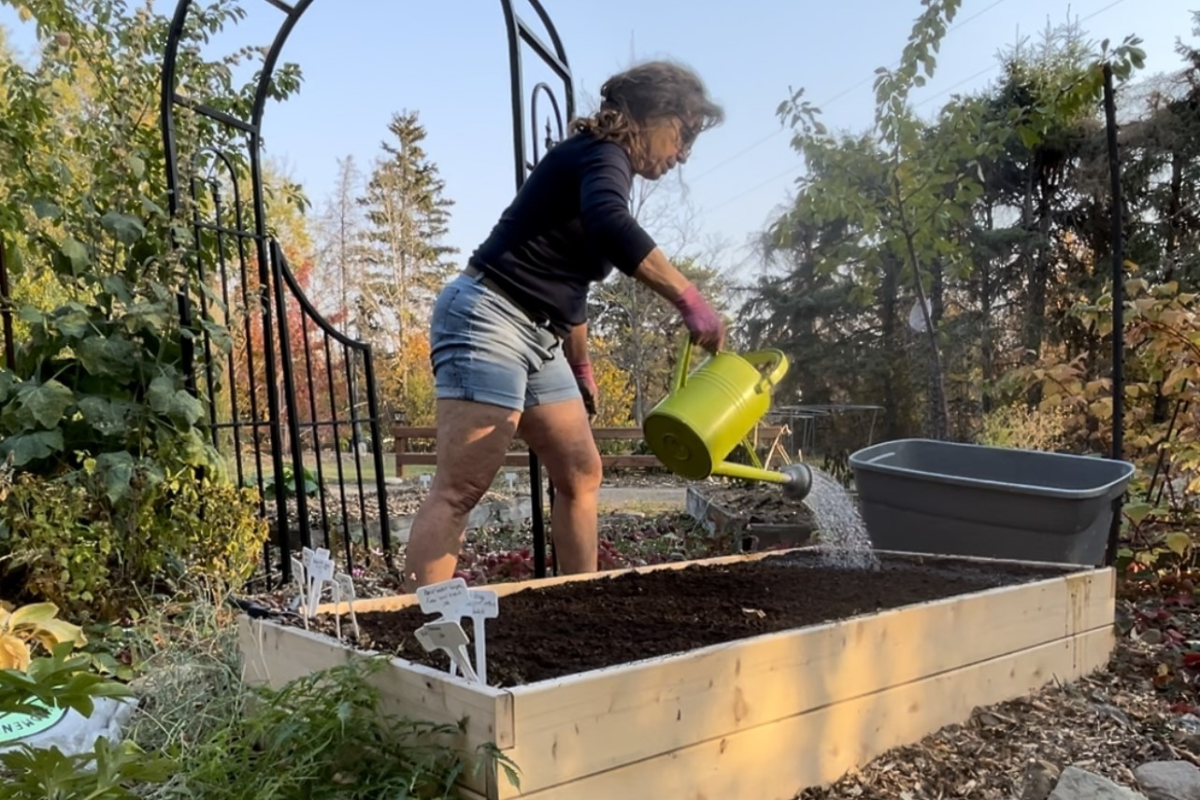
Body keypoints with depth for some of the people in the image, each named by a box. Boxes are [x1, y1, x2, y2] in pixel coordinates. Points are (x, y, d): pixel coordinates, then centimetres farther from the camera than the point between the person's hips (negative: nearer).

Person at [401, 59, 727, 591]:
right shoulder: (603, 153, -9)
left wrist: (581, 371, 33)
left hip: (537, 336, 10)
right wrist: (688, 299, -35)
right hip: (489, 319, -10)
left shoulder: (601, 167, 20)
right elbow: (609, 227, -35)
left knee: (581, 475, 11)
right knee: (460, 491, -14)